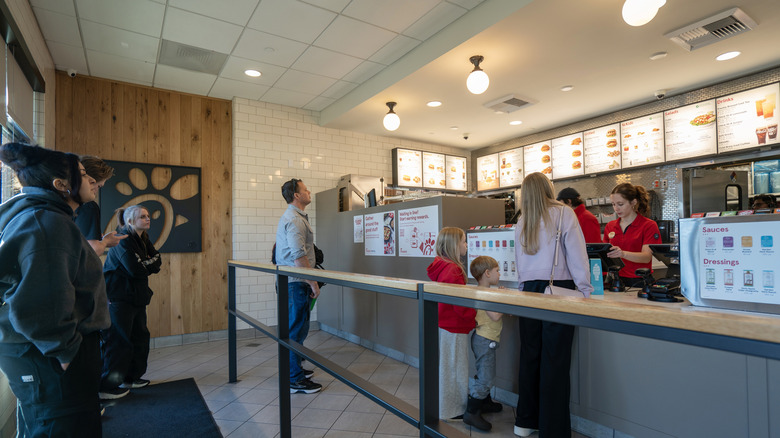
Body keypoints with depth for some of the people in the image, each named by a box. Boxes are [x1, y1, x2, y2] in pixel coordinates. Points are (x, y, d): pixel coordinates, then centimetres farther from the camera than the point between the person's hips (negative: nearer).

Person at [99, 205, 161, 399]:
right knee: (119, 341, -3)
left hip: (137, 298, 9)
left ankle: (131, 377, 28)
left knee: (140, 336, 14)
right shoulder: (123, 240, -15)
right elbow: (135, 269, -22)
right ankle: (106, 387, 9)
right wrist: (151, 262, -5)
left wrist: (145, 264, -11)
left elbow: (157, 262, 7)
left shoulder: (143, 239, 13)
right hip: (118, 299, -9)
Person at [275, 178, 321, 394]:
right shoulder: (295, 220, -17)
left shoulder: (292, 217, 18)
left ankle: (293, 368, 31)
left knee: (295, 327, 18)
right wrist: (313, 282, -18)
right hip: (296, 281, -11)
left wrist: (310, 281, 24)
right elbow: (299, 256, -23)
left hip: (290, 281, 11)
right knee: (297, 329, -4)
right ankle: (295, 379, 5)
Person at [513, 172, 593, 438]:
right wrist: (585, 290, -2)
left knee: (530, 356, 12)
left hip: (529, 291, 4)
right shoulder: (564, 214, -2)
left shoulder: (522, 222, 11)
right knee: (555, 361, 1)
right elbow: (577, 256, -7)